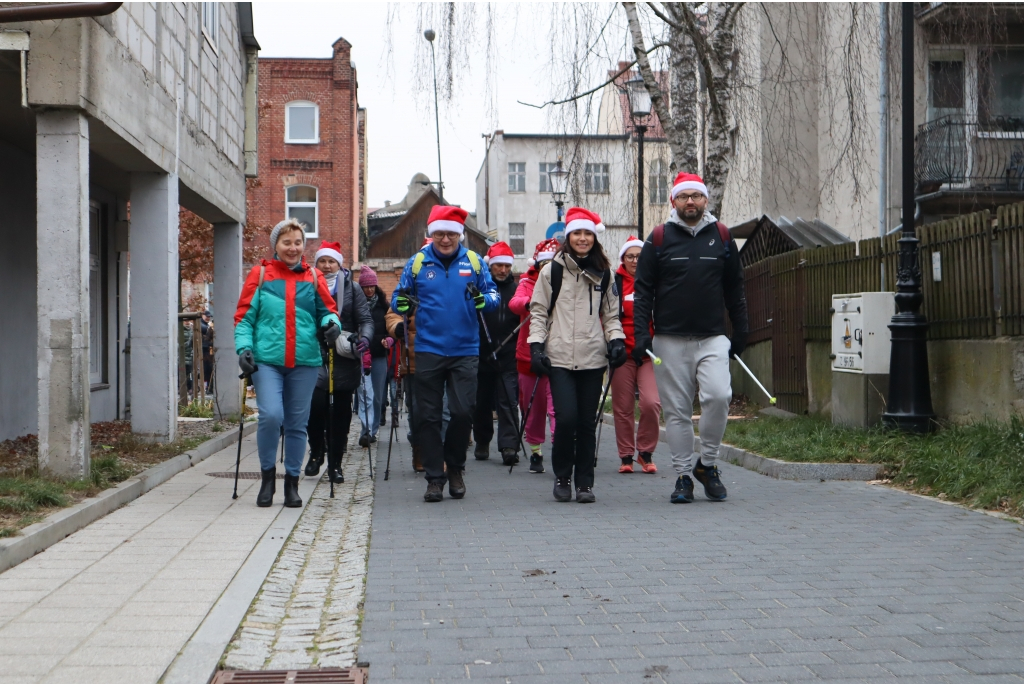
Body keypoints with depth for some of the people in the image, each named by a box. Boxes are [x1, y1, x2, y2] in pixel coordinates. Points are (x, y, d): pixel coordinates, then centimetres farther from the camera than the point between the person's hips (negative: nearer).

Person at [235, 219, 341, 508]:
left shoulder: (313, 277, 10)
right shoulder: (260, 274, 6)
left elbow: (327, 310, 15)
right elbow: (244, 316, 6)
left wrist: (332, 323, -8)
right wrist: (244, 347, -8)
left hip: (305, 361, 2)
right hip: (267, 360, -2)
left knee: (297, 423, 7)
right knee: (271, 415, -16)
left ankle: (292, 482, 19)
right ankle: (267, 476, 4)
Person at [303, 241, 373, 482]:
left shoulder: (352, 289, 6)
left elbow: (366, 319, 1)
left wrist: (364, 338, -18)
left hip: (345, 360, 0)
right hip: (315, 357, 0)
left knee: (341, 412, 3)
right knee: (316, 405, -15)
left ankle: (335, 463, 14)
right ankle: (316, 452, 10)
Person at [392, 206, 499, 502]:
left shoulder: (473, 261, 6)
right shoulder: (417, 262, 5)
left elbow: (494, 294, 8)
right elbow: (398, 300, 9)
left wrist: (483, 299, -15)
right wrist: (402, 304, -14)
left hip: (465, 350, 0)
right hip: (428, 350, 0)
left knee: (463, 411, -6)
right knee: (427, 416, 2)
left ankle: (455, 467, 17)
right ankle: (435, 477, 13)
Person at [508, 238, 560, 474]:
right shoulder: (528, 283, 4)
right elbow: (514, 303, -17)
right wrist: (529, 302, -38)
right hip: (529, 353, 2)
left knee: (557, 404, -15)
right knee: (532, 406, 11)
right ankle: (535, 452, 26)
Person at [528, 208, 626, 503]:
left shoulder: (603, 273, 13)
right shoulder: (552, 270, 5)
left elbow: (611, 314, 19)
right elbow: (538, 312, 6)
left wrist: (616, 340, 2)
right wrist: (536, 346, -4)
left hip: (593, 357, 2)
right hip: (559, 357, -2)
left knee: (587, 422, 2)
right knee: (566, 418, -12)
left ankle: (585, 482, 12)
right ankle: (562, 477, 8)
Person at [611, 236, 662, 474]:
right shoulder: (614, 284, 2)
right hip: (622, 353, 0)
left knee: (651, 403, -13)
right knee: (623, 407, 4)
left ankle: (646, 452, 5)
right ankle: (626, 456, 16)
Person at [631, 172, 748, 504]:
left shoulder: (721, 237, 10)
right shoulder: (659, 238, 4)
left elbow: (734, 288, 16)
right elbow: (642, 290, 3)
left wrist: (740, 331, 13)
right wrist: (641, 333, -6)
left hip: (713, 338, 1)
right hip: (670, 340, -1)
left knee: (719, 395, -17)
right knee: (677, 410, 2)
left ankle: (707, 463, 1)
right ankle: (683, 475, 12)